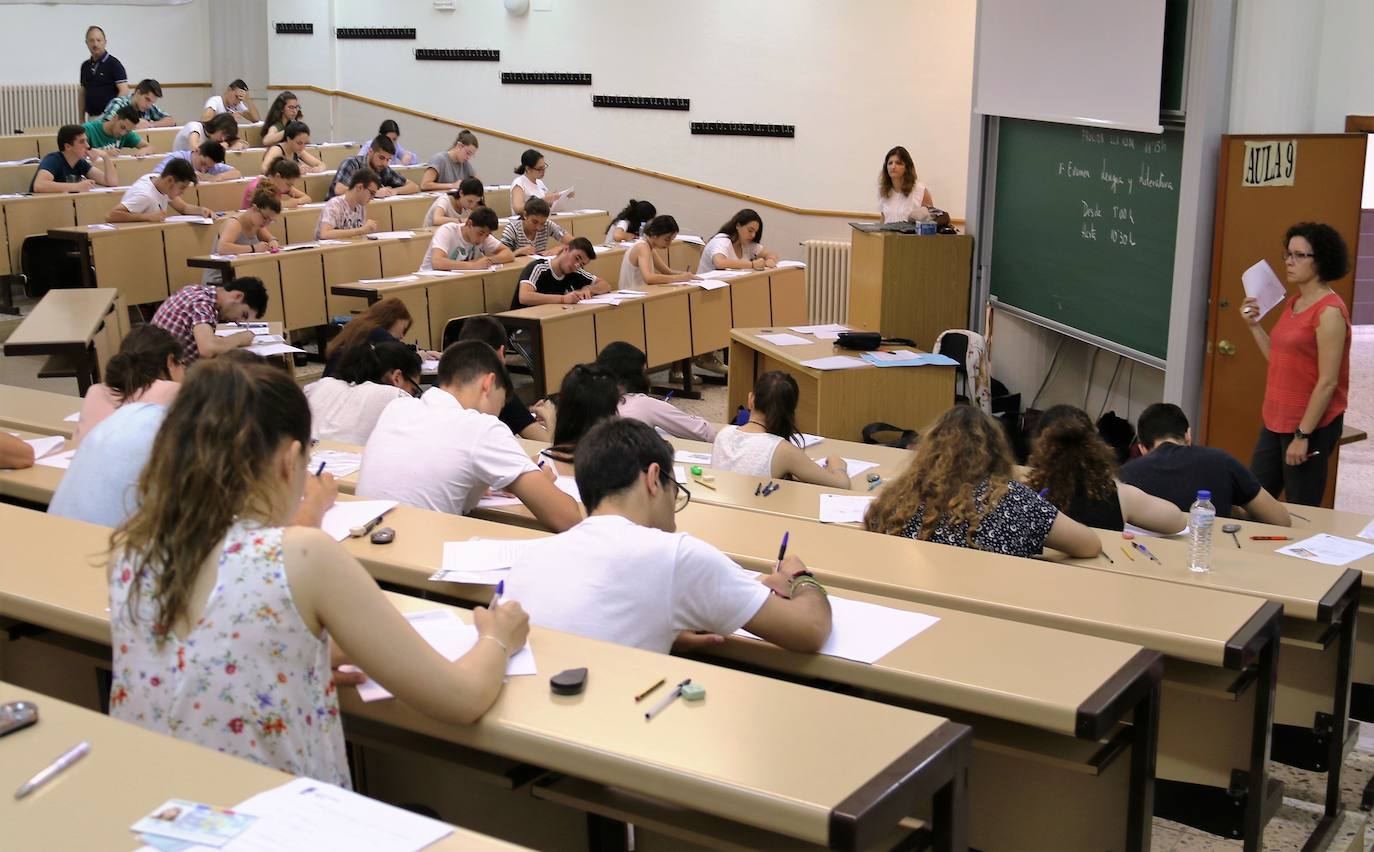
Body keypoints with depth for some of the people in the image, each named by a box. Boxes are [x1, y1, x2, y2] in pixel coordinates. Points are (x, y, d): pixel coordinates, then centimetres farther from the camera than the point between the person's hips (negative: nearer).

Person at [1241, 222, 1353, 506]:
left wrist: (1303, 435, -19)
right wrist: (1254, 324, 9)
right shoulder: (1292, 303, 10)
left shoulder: (1329, 312, -16)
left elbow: (1328, 382, -18)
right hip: (1276, 420, 8)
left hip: (1311, 425, -8)